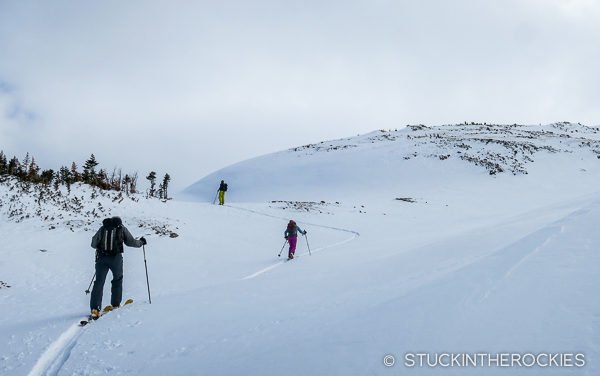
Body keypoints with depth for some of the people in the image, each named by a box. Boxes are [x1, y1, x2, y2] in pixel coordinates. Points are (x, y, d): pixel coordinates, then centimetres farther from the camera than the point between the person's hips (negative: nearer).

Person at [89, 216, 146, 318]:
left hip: (101, 258, 1)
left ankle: (95, 308, -4)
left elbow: (93, 244, 14)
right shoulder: (122, 228, 8)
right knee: (117, 279, 19)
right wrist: (141, 242, 28)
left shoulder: (103, 228, 13)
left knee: (99, 282, 4)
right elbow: (130, 242, 10)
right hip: (116, 258, -1)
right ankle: (115, 304, 20)